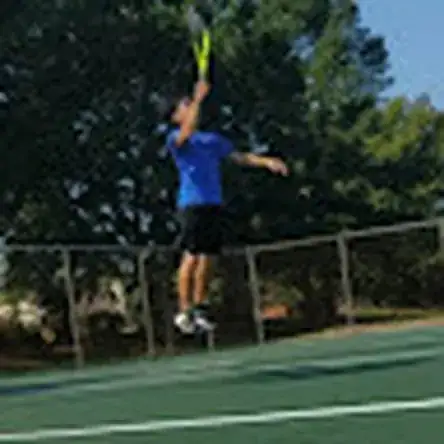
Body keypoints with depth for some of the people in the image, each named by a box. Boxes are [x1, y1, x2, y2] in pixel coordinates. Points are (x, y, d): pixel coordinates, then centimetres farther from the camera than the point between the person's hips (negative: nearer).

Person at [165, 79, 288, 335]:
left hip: (215, 205, 6)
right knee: (192, 257, -9)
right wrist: (198, 98, -22)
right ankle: (184, 311, -3)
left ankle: (199, 310, 14)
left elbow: (240, 157, 19)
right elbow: (187, 132, -22)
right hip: (193, 203, -6)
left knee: (208, 259, 6)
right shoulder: (175, 139, 1)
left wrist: (266, 161, 5)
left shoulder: (213, 139, 21)